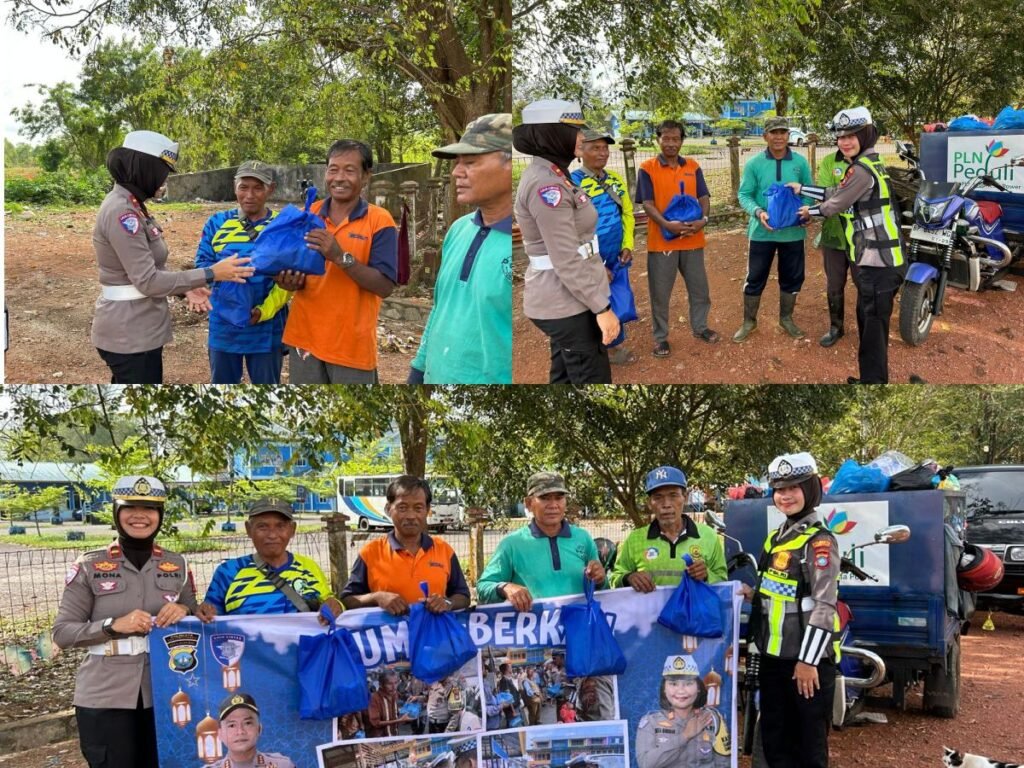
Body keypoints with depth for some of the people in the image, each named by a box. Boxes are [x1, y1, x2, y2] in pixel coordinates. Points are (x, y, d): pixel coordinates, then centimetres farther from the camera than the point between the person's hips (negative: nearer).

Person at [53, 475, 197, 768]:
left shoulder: (177, 565, 5)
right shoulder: (89, 567, -4)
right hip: (105, 698, -3)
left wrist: (185, 612, -10)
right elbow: (61, 633, -5)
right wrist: (114, 625, -20)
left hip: (164, 694, 3)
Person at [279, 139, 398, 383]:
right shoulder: (308, 215, 4)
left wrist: (341, 257, -25)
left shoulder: (379, 221, -8)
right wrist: (289, 280, -11)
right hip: (305, 336, 4)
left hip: (352, 343, -4)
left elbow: (385, 286, -14)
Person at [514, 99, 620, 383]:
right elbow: (566, 260, -23)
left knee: (565, 378, 15)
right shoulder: (546, 184, -20)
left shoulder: (550, 175, 11)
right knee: (593, 379, -3)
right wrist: (602, 307, -19)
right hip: (568, 303, -10)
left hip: (563, 299, 10)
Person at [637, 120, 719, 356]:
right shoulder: (647, 168, -5)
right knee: (660, 292, 4)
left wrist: (703, 219, -17)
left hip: (692, 239, 4)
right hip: (661, 240, -4)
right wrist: (666, 224, -27)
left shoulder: (693, 166, 6)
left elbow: (703, 197, 4)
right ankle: (660, 337, 17)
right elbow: (647, 203, -11)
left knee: (699, 287, 15)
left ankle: (700, 327, 33)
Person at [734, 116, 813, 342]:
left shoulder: (800, 162, -1)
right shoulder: (754, 164, -6)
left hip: (793, 232, 2)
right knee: (755, 278, 6)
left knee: (792, 277, 13)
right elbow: (744, 194, -5)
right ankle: (749, 321, 22)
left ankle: (786, 319, 33)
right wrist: (758, 212, -23)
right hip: (762, 232, -2)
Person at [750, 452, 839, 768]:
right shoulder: (776, 537, 14)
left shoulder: (819, 541, -12)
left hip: (807, 658, -9)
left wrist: (808, 660, -22)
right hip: (774, 655, 9)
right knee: (774, 740, 14)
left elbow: (823, 606, -18)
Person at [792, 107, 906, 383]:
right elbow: (837, 194, 19)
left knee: (873, 327, -5)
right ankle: (870, 378, 32)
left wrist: (811, 211, 11)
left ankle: (874, 380, 0)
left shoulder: (862, 169, -17)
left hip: (877, 262, -11)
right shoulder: (869, 163, 15)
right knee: (868, 322, 20)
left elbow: (836, 203, -8)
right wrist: (802, 189, 23)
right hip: (875, 258, 11)